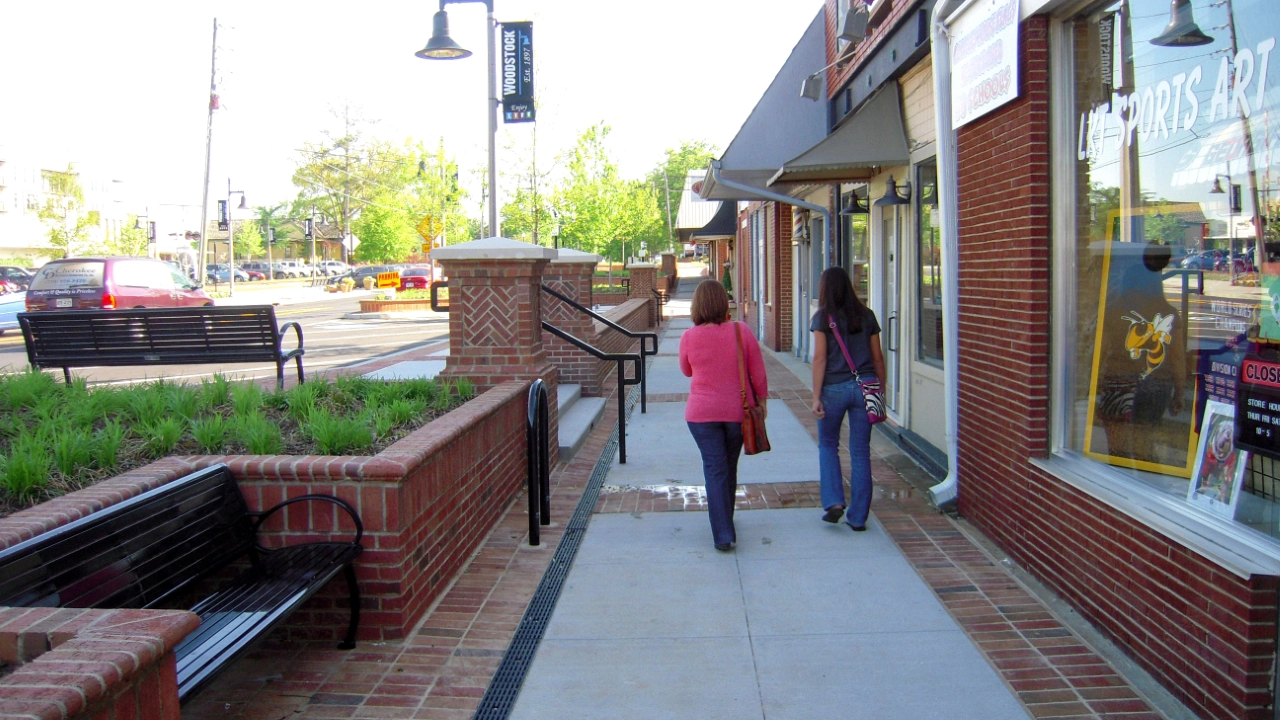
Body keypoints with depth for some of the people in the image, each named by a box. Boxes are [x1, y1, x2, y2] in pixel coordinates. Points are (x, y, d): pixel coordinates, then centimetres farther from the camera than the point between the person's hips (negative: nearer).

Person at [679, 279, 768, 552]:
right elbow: (758, 373, -3)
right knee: (729, 468, 19)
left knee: (714, 470, 3)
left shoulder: (689, 337, -9)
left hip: (702, 413, -1)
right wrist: (762, 400, 10)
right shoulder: (741, 331, -10)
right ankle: (725, 520, 37)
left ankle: (723, 534, -5)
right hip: (738, 410, 1)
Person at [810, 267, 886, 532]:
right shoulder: (867, 315, 7)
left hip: (834, 388, -3)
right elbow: (877, 357, 9)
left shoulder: (823, 317, -3)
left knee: (827, 444, 17)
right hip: (865, 387, 3)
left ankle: (833, 502, 3)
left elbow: (820, 358, -7)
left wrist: (816, 397, -6)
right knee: (860, 452, 7)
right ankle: (858, 517, 10)